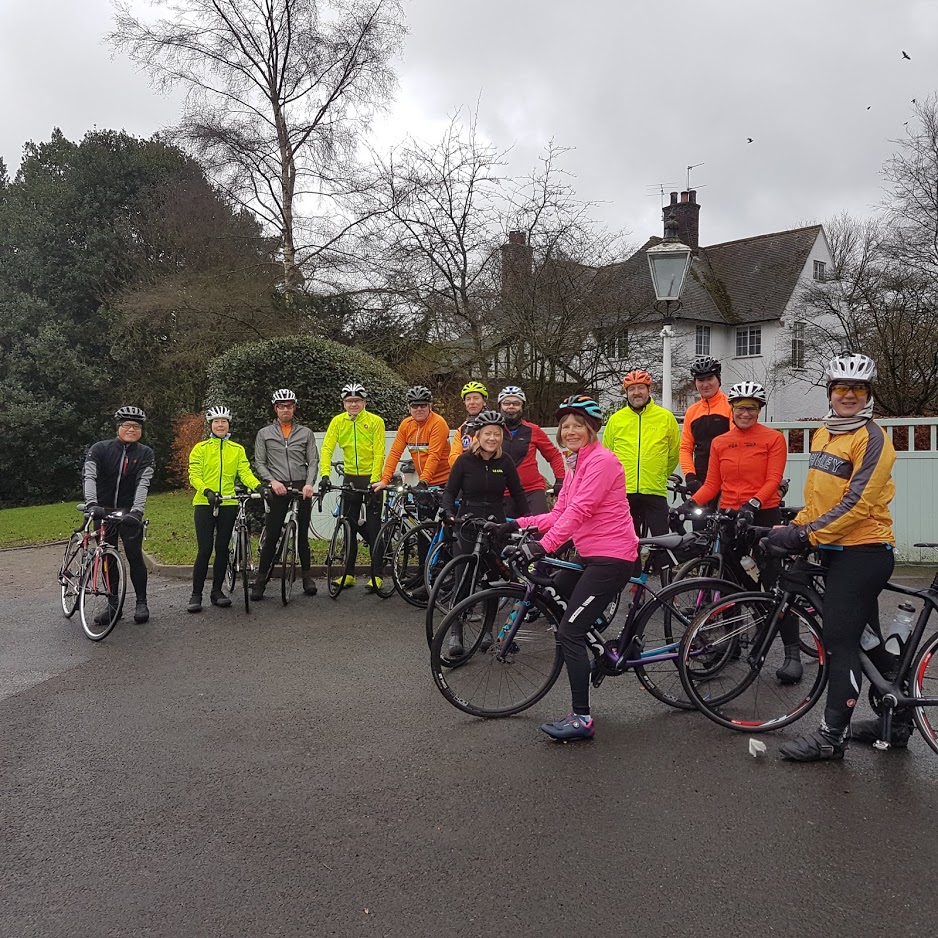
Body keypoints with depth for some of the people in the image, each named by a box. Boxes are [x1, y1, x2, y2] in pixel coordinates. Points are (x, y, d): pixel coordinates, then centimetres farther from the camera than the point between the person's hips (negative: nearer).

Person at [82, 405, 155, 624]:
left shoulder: (145, 454, -2)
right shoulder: (100, 449, -2)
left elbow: (143, 483, -15)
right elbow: (88, 476, -15)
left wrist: (137, 510, -29)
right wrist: (91, 503, -32)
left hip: (129, 512, -1)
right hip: (103, 510, 1)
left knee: (134, 556, -7)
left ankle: (141, 602, 5)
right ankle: (114, 605, 14)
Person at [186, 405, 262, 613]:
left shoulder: (237, 449, 11)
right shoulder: (201, 448, 3)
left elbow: (245, 472, -1)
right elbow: (194, 475, -5)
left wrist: (258, 486, -21)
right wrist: (207, 491, -23)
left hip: (228, 504, 3)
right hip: (204, 503, -2)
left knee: (222, 549, 7)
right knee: (205, 549, -6)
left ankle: (217, 591, 17)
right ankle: (196, 594, 2)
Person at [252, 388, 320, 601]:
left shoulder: (306, 433, 11)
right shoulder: (264, 433, 9)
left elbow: (313, 461, 6)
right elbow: (259, 462, 5)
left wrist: (309, 483, -10)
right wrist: (272, 481, -11)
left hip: (302, 488, 1)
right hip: (278, 489, -1)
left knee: (302, 534, 7)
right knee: (271, 536, -1)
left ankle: (307, 576, 17)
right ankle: (261, 579, 6)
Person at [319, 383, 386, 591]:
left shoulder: (375, 421, -8)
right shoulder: (337, 421, 0)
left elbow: (379, 454, -11)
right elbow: (327, 449, -7)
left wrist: (374, 480, -20)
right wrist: (325, 475, -21)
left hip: (371, 478, -3)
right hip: (350, 479, 3)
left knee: (373, 529, -1)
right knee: (349, 528, 7)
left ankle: (377, 575, 5)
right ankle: (348, 574, 15)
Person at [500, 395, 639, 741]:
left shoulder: (601, 460, -15)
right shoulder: (578, 462, 16)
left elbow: (579, 511, -26)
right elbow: (559, 514, 12)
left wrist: (543, 545, -33)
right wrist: (520, 524, 0)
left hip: (610, 557, -10)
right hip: (591, 555, 10)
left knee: (569, 632, -13)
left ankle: (582, 719, -7)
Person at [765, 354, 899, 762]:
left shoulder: (872, 438, -13)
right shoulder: (822, 434, 12)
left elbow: (857, 503, -21)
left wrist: (806, 534, -22)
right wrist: (794, 527, 6)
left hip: (863, 550, -9)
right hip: (835, 549, 9)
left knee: (839, 640, -8)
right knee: (867, 637, 16)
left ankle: (832, 735, 0)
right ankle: (898, 721, 29)